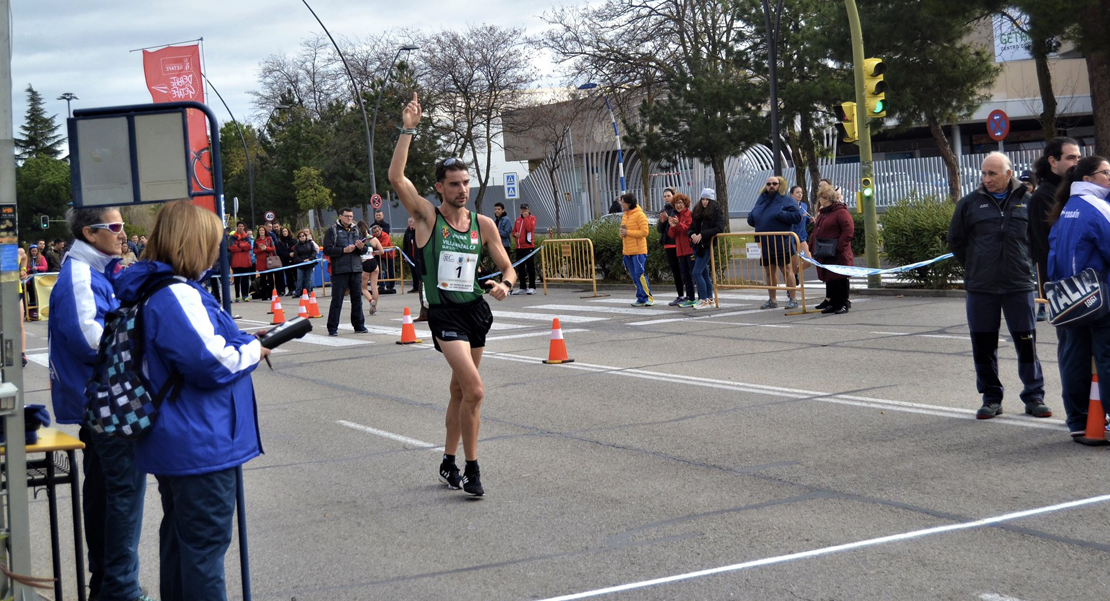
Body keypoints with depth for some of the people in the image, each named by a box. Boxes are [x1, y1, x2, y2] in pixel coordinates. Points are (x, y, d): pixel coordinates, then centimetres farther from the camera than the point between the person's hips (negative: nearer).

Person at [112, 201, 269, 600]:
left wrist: (243, 342, 7)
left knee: (179, 535, 20)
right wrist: (252, 351, -8)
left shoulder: (152, 289, 10)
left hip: (174, 443, 10)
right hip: (201, 445, -10)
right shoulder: (177, 295, -23)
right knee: (206, 544, -2)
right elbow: (212, 363, -26)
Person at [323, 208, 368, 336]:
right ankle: (332, 328, 0)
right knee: (337, 300, -3)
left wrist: (361, 247, -5)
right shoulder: (332, 231, 1)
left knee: (357, 299, 9)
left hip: (356, 269, 5)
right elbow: (327, 250, -8)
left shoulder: (356, 230, 15)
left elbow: (365, 250, 18)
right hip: (340, 270, -5)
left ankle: (359, 325, 17)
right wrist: (343, 250, -16)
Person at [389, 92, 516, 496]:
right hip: (445, 313, -5)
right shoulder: (428, 217, -5)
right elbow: (396, 177, -18)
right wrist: (408, 129, -19)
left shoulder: (484, 225, 6)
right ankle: (471, 469, -5)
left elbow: (508, 268, 11)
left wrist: (504, 284, -12)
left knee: (460, 390, 15)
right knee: (475, 391, -17)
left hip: (476, 310, 5)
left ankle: (449, 463, 29)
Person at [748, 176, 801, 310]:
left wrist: (780, 214, -21)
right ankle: (772, 300, 20)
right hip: (764, 245, 6)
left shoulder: (787, 201, -4)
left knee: (786, 270, -3)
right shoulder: (761, 201, 15)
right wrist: (752, 217, -1)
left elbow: (797, 216, -16)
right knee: (769, 272, 12)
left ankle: (792, 299, 1)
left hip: (781, 244, -6)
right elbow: (751, 220, 21)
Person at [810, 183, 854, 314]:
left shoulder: (841, 212, -12)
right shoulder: (822, 213, 17)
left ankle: (843, 304, 4)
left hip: (838, 254, -8)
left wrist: (839, 247, -20)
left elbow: (849, 231, -17)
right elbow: (816, 232, 24)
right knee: (829, 278, 12)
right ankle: (831, 302, 19)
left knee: (840, 278, -2)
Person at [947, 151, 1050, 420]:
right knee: (983, 346, 5)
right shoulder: (970, 203, 2)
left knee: (1027, 342, 2)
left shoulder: (1027, 202, 2)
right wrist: (975, 267, 8)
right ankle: (991, 398, 16)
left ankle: (1034, 397, 13)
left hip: (1019, 286, -1)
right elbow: (955, 240, 12)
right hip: (980, 289, 1)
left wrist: (1026, 264, 7)